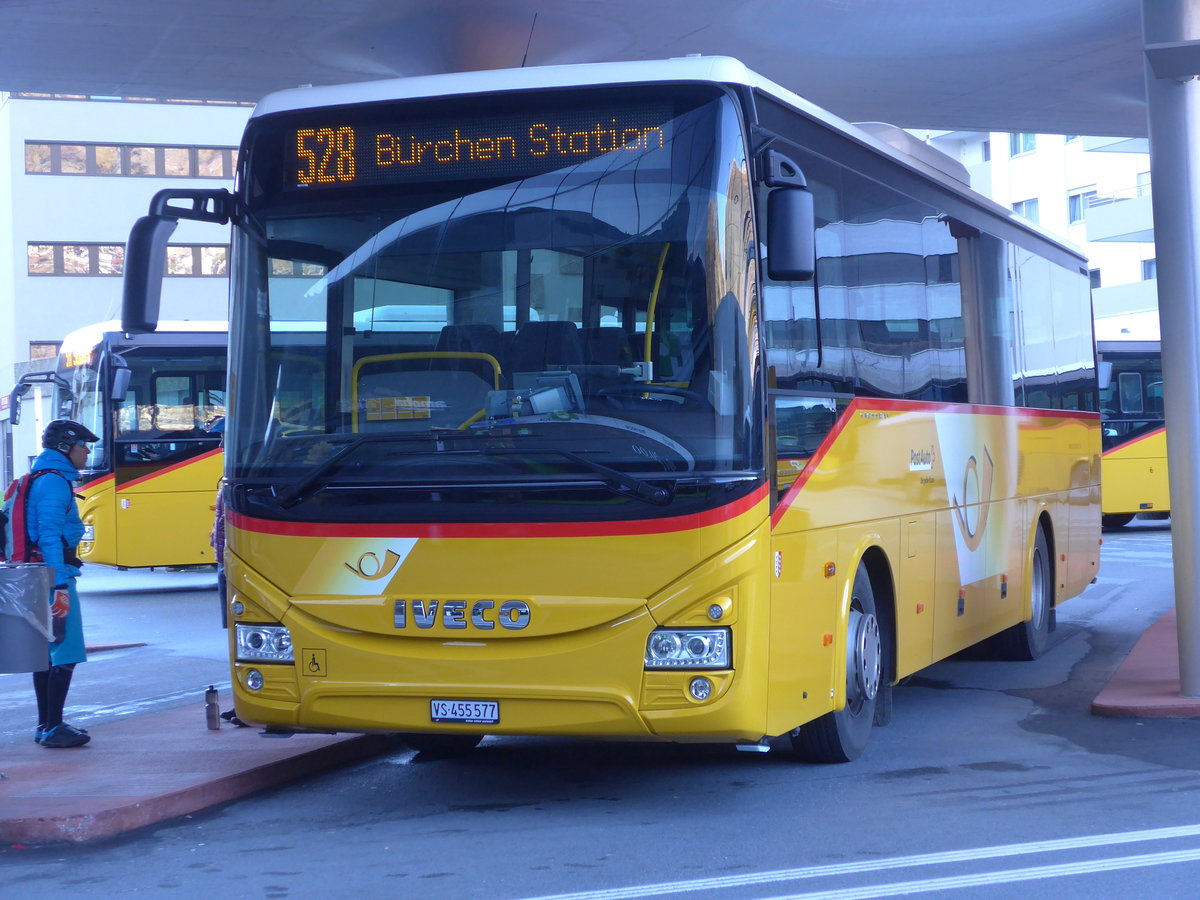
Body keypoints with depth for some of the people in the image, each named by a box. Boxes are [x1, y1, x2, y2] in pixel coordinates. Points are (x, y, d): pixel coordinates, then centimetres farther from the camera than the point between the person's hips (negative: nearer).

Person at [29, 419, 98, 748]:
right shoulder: (54, 483, -14)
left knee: (45, 652, 14)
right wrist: (60, 586, -24)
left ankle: (46, 725, 20)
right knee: (65, 653, -7)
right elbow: (50, 536, -21)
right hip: (55, 574, -10)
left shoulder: (42, 480, 17)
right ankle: (53, 729, -6)